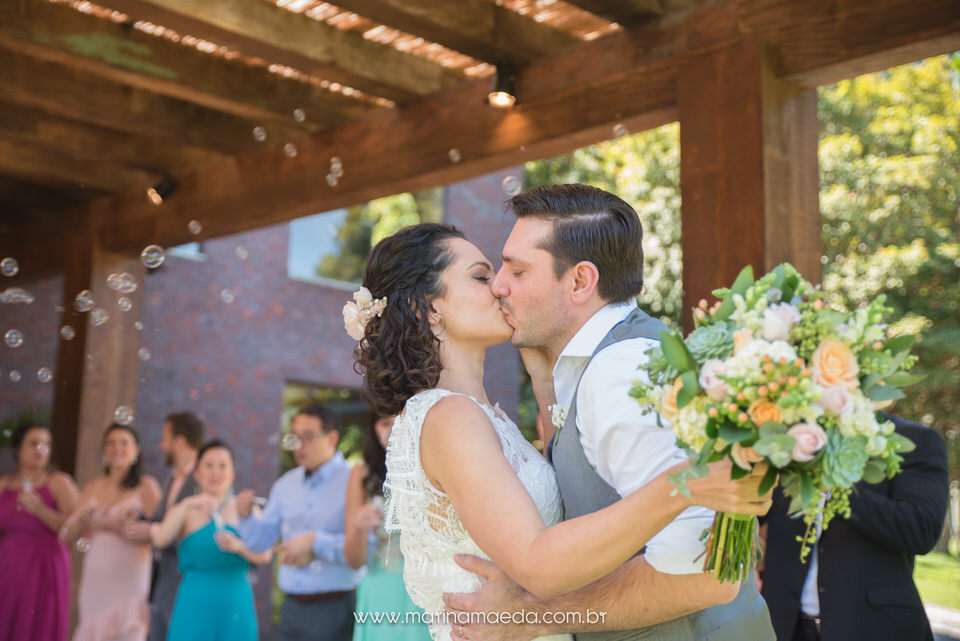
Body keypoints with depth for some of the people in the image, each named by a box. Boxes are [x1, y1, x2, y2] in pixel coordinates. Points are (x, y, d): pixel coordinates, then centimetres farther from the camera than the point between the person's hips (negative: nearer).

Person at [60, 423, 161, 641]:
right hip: (94, 580, 5)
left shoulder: (146, 487, 0)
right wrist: (81, 518, -6)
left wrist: (116, 526, -14)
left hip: (129, 580, -4)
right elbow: (67, 537, 13)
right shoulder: (93, 488, 14)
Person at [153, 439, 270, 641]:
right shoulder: (185, 511, 7)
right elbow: (160, 540, -13)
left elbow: (265, 555, -3)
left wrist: (239, 547, -21)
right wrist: (186, 505, -21)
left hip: (236, 608, 1)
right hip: (194, 607, -1)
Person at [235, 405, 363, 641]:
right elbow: (260, 541, 13)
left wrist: (316, 542, -24)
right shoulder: (285, 484, 9)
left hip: (334, 612, -5)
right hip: (292, 609, 6)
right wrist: (246, 516, -5)